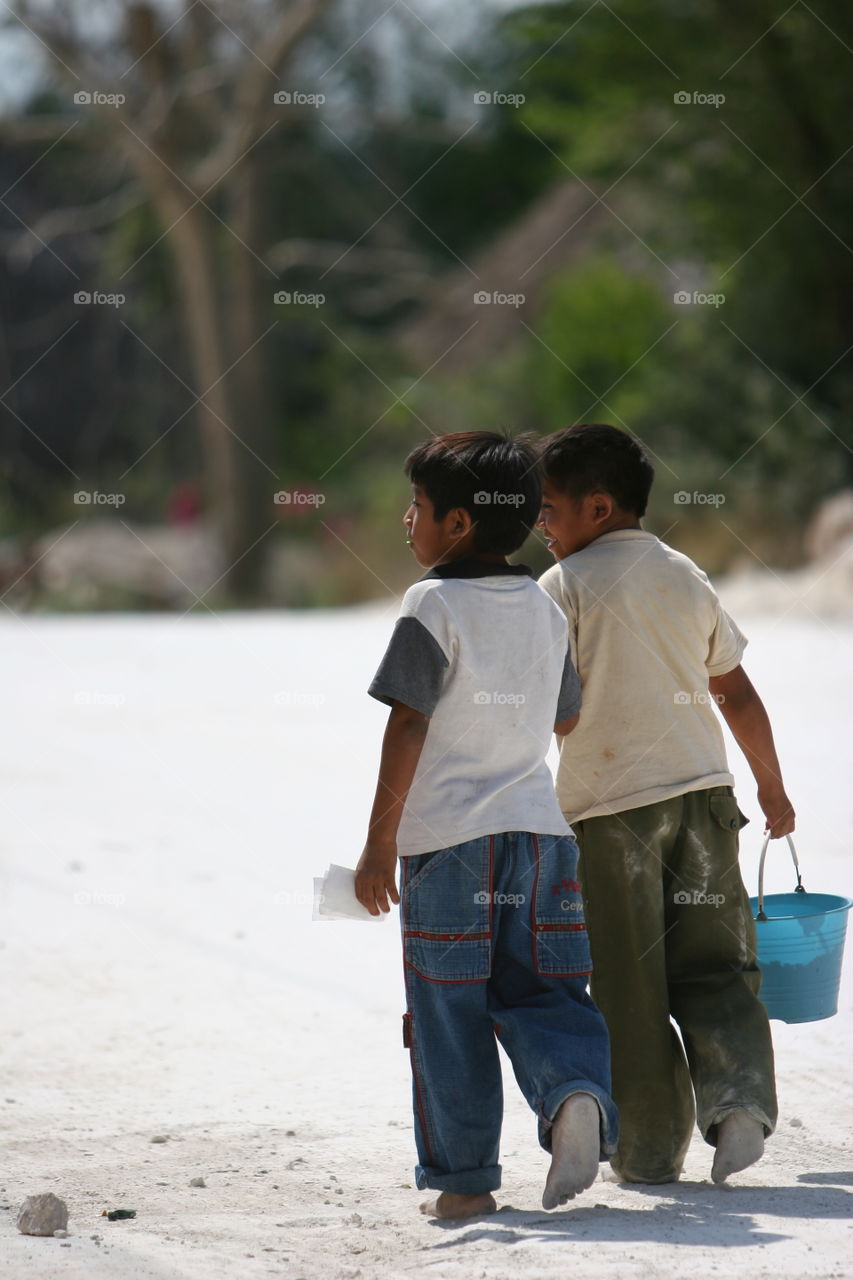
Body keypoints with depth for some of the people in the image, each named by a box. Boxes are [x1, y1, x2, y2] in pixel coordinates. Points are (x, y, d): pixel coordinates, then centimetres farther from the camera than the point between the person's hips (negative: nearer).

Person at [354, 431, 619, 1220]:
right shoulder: (545, 611, 11)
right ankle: (578, 1095, -20)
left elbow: (408, 727, -13)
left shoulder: (434, 605, -8)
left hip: (447, 837, -5)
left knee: (450, 1015, 4)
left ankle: (461, 1178, 9)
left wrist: (379, 844, -11)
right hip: (538, 829, 5)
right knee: (541, 994, 8)